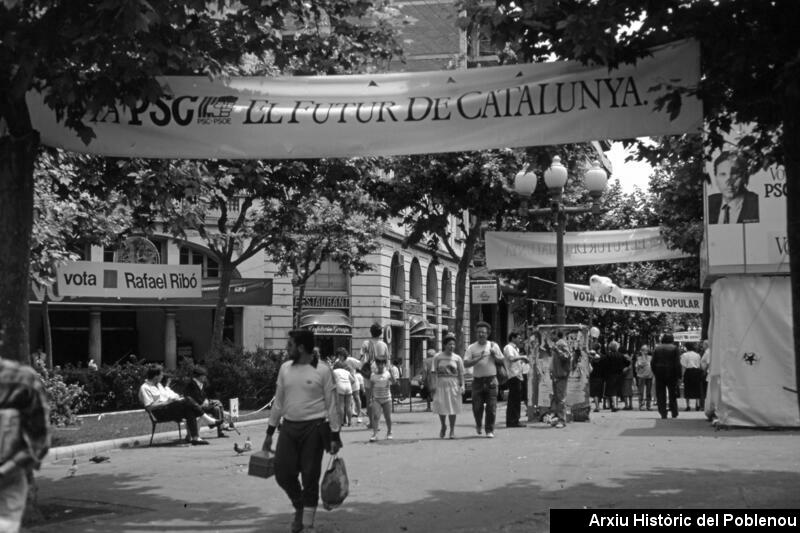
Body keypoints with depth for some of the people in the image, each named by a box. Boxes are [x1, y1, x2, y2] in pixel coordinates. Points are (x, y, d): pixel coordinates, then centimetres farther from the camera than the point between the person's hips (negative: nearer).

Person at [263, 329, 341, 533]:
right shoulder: (285, 368, 6)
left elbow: (332, 405, -5)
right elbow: (278, 402, 13)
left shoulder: (322, 370, -7)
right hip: (289, 426, 4)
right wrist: (270, 432, 12)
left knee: (310, 477, 0)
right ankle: (299, 507, 29)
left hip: (313, 427, -4)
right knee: (283, 473, 1)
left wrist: (335, 436, -7)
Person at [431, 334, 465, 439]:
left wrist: (462, 386, -5)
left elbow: (461, 374, 5)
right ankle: (443, 426, 26)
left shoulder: (457, 358, 4)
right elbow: (433, 372, 0)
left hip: (453, 385, 1)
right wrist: (433, 385, -8)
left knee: (453, 408, 1)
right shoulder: (437, 357, 1)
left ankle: (452, 430, 13)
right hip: (441, 385, 0)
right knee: (441, 407, 1)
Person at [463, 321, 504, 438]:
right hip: (477, 379, 0)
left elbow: (502, 361, 12)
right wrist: (479, 358, -17)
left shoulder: (493, 346, 8)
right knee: (477, 406, 3)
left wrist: (494, 356, -7)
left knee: (491, 407, -5)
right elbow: (466, 364, -6)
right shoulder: (471, 347, 3)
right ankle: (478, 425, 30)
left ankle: (489, 430, 4)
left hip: (491, 379, 0)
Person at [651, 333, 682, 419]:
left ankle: (663, 413, -1)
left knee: (661, 394, 5)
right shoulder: (674, 348, -5)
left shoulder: (657, 348, 2)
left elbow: (652, 362, 1)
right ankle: (674, 414, 12)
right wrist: (678, 375, -5)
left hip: (659, 374, 1)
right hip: (671, 374, -1)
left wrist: (655, 373, 9)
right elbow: (677, 363, -9)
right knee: (672, 394, 10)